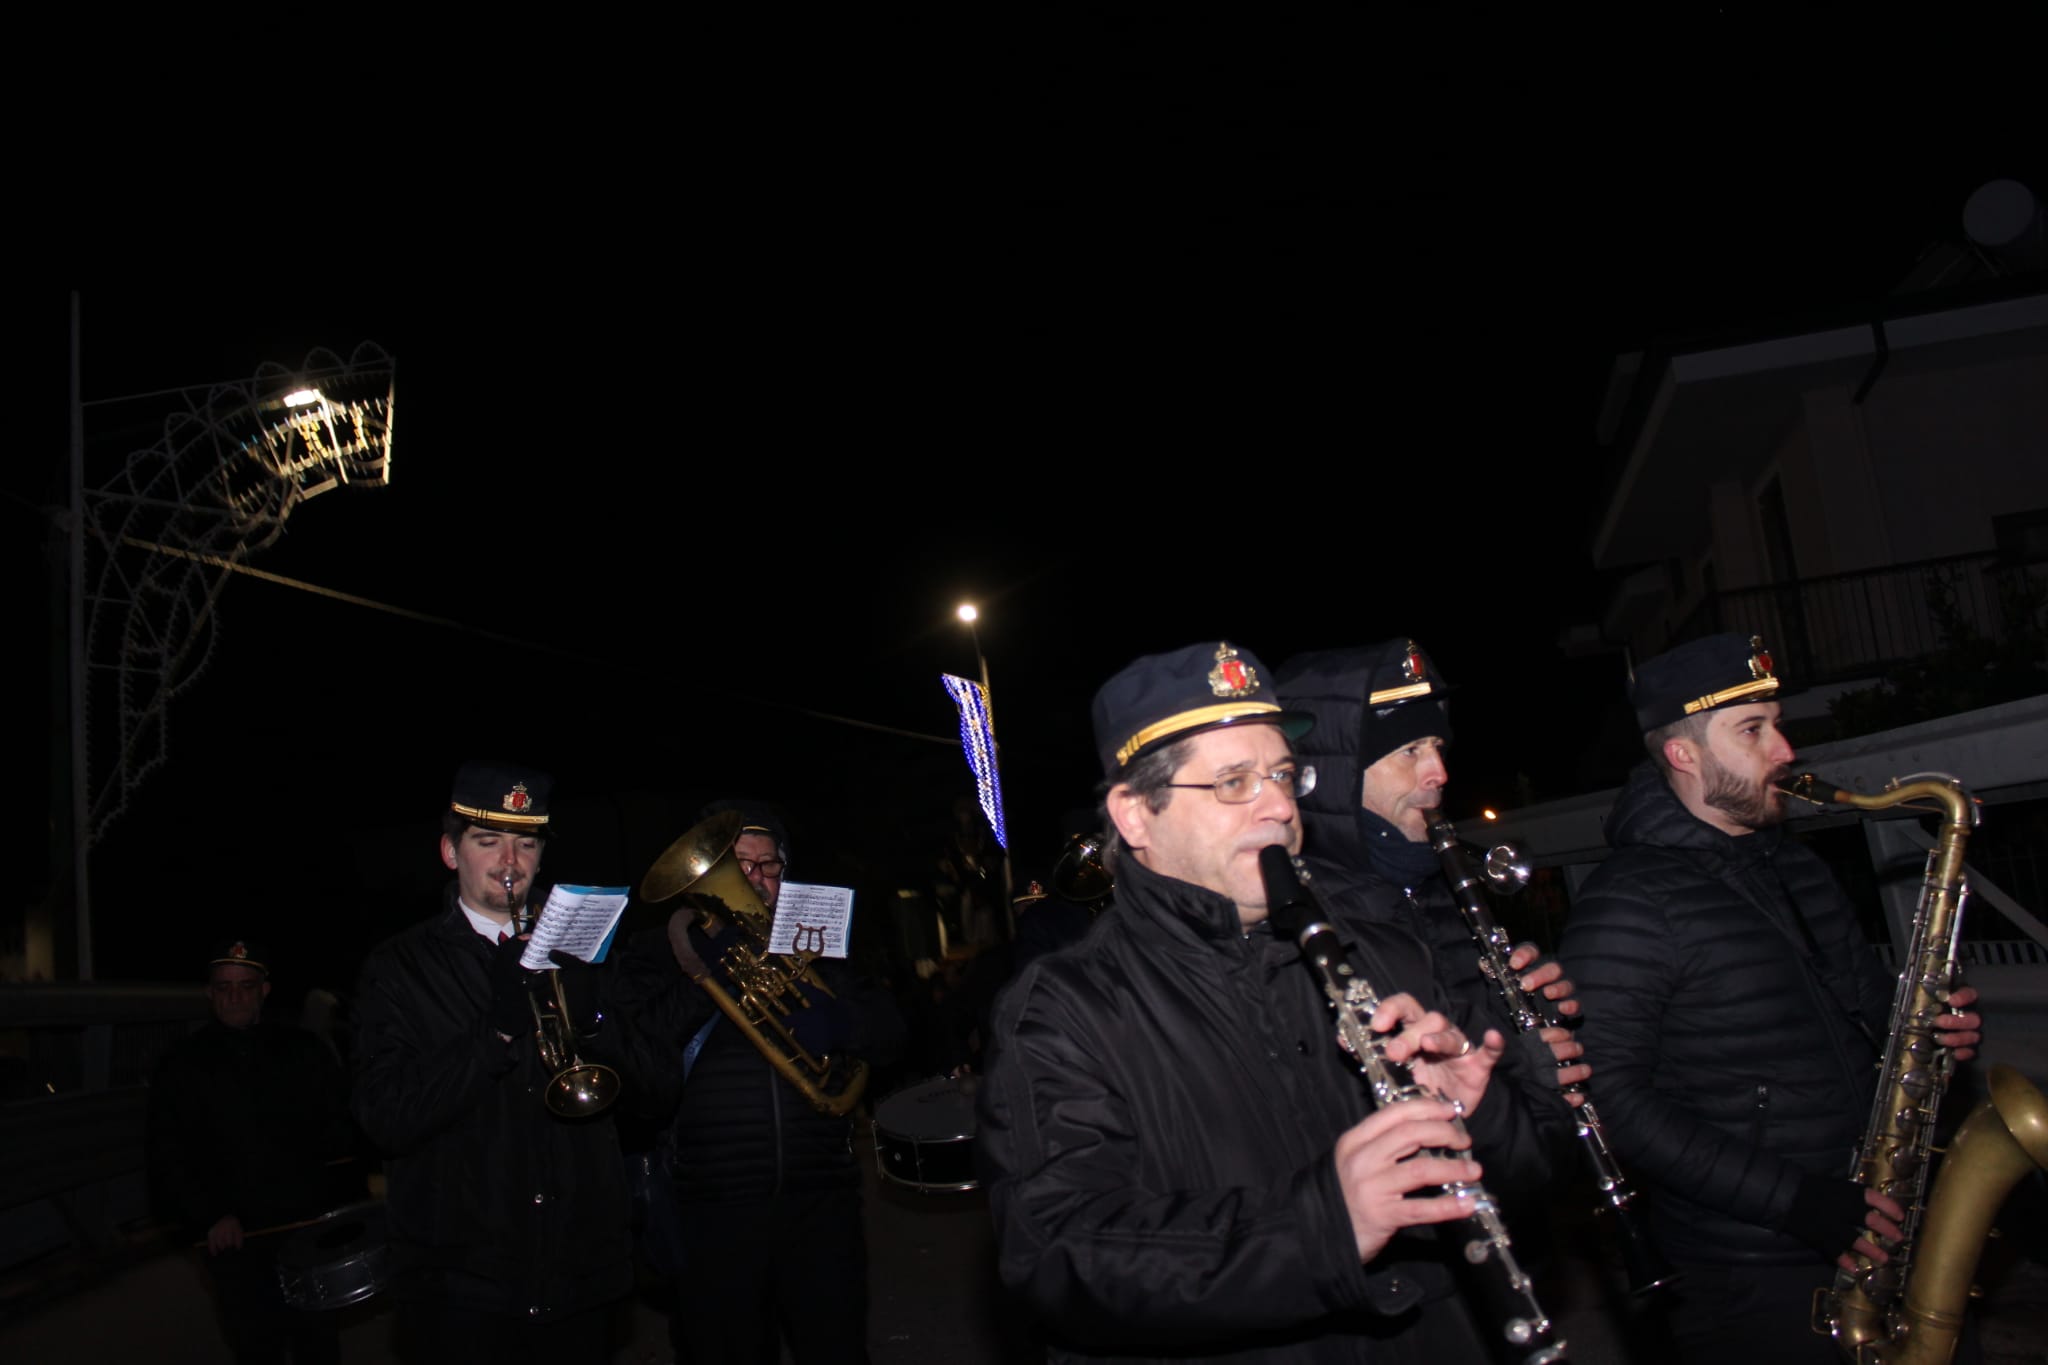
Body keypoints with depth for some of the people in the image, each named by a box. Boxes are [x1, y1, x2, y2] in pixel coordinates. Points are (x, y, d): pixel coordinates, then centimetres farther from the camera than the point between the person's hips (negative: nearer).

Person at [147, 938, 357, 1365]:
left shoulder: (304, 1051, 6)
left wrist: (349, 1200, -7)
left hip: (311, 1226, 1)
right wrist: (208, 1217, -10)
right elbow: (168, 1163, 2)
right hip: (236, 1240, 0)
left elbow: (341, 1132, 5)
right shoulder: (182, 1069, 4)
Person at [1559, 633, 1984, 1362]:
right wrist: (1794, 1198, -24)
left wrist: (1926, 1026, -1)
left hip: (1877, 1240, 8)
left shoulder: (1796, 866, 11)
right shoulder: (1626, 902, -17)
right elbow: (1611, 1096, -23)